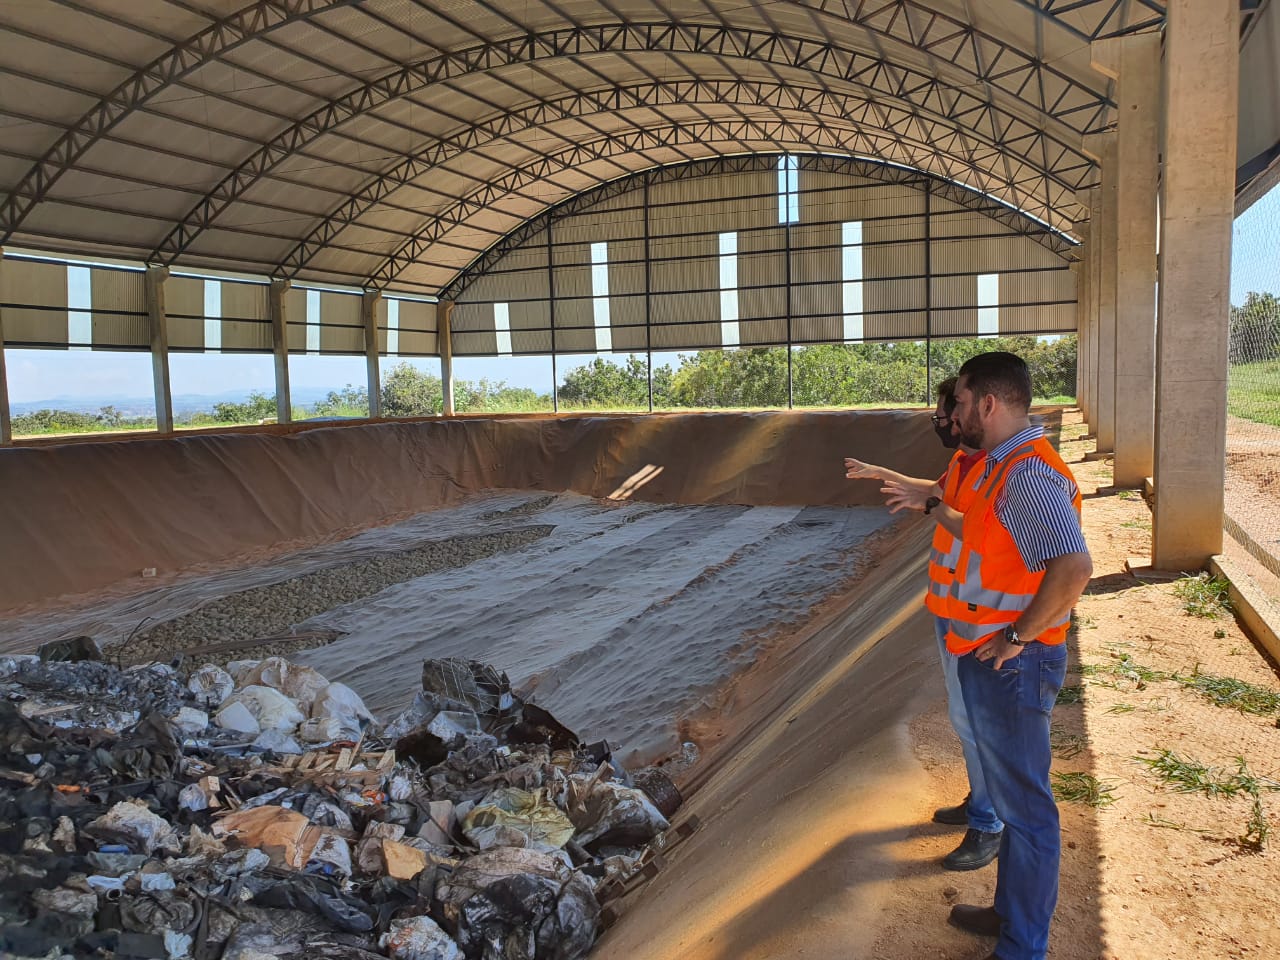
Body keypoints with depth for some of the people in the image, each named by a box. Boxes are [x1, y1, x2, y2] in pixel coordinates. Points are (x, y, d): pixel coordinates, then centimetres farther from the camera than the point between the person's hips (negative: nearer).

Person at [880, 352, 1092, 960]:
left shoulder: (1029, 474, -22)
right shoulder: (1006, 468, 11)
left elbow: (1073, 567, -33)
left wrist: (1017, 637, -25)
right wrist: (930, 505, 28)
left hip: (1011, 664, -11)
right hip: (989, 660, 11)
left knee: (1024, 807, 3)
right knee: (1009, 793, 22)